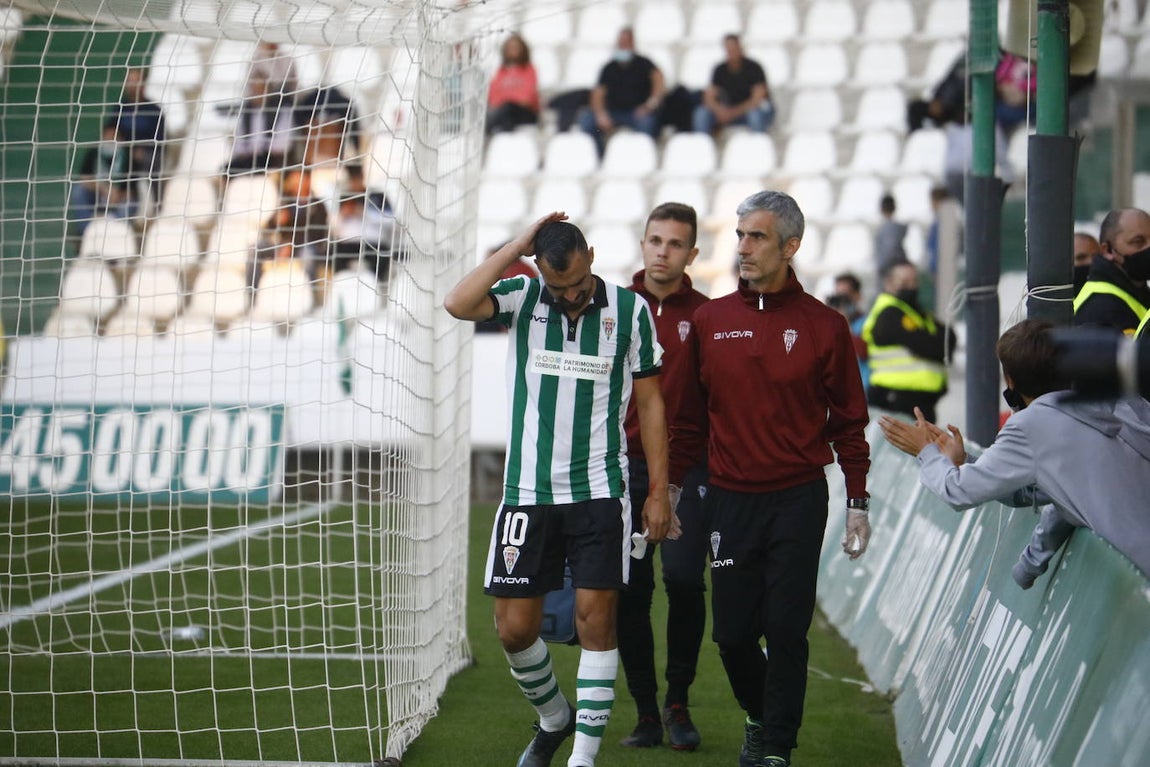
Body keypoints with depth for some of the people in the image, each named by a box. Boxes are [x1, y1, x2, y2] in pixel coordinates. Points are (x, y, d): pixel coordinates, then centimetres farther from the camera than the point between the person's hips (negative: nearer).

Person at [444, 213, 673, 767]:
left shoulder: (630, 310, 1)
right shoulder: (522, 299, 1)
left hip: (599, 492, -1)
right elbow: (458, 304, -19)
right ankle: (553, 718, 30)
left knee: (595, 618, -6)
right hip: (527, 492, 1)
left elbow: (649, 401, 6)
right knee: (514, 627, 3)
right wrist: (517, 248, -16)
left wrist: (659, 491, 3)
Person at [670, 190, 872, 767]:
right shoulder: (710, 320, 5)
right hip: (728, 500, 2)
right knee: (731, 631, 5)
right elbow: (689, 415, 12)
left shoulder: (822, 325, -1)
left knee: (786, 629, -4)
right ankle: (759, 715, 32)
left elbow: (848, 422, 4)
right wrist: (670, 487, 10)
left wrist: (858, 503, 1)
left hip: (797, 501, -2)